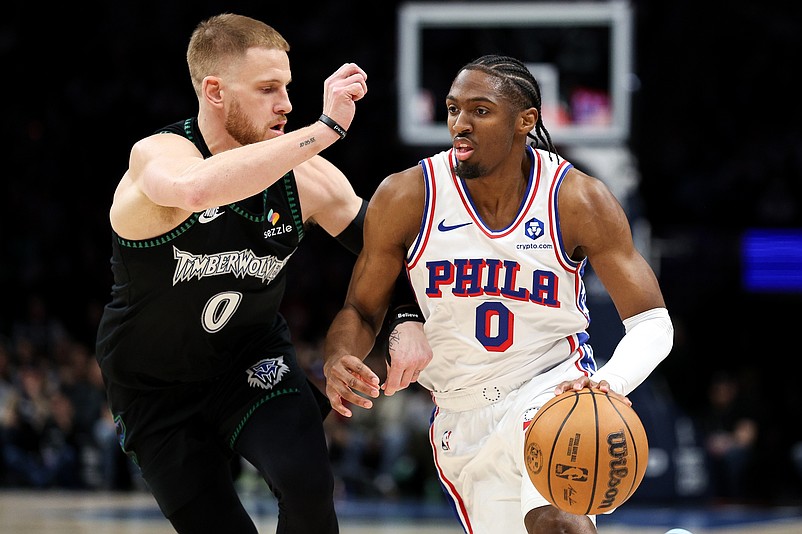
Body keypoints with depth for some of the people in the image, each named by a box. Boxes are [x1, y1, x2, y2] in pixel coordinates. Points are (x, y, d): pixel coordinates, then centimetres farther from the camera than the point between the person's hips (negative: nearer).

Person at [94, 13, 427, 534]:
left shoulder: (303, 177, -14)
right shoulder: (157, 155, -28)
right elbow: (197, 189, -54)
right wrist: (326, 128, -52)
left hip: (254, 360, 2)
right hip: (155, 388, -2)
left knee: (308, 485, -24)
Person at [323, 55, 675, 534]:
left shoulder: (578, 200, -14)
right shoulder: (407, 198, -11)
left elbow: (652, 323, -12)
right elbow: (362, 310, 2)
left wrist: (611, 383, -34)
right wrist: (338, 362, -22)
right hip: (463, 417, 3)